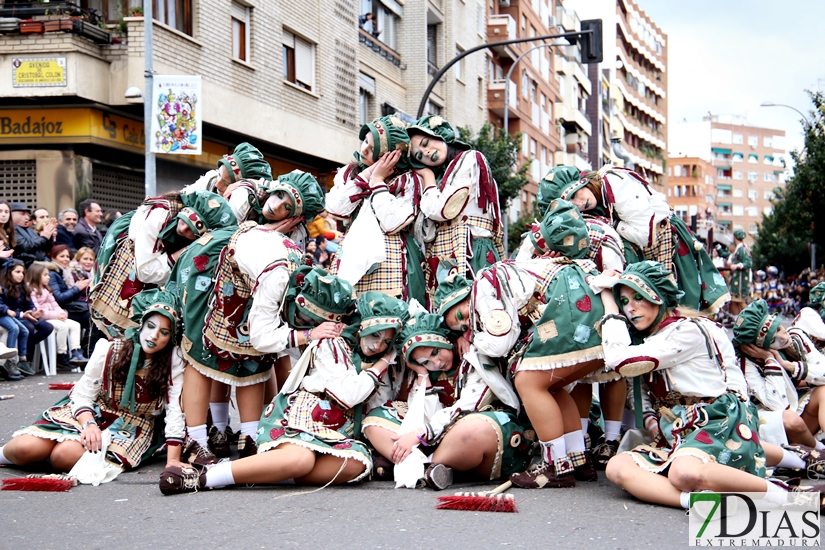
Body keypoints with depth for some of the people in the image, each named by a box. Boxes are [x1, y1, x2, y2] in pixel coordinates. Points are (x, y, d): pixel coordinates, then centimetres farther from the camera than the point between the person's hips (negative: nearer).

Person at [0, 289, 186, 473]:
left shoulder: (173, 359, -13)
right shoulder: (109, 349, -9)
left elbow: (175, 410, -15)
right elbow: (83, 394, -8)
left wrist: (173, 460, -22)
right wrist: (88, 424, -28)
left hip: (132, 428, -1)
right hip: (93, 414, 2)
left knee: (65, 456, -29)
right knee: (25, 448, -20)